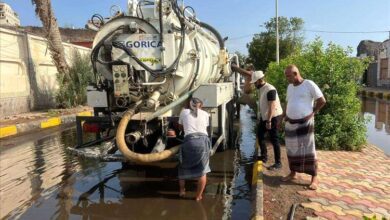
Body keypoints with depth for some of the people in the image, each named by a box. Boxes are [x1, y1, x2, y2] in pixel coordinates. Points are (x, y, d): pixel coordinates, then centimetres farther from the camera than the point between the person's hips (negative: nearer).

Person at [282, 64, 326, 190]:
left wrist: (312, 113, -10)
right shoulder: (290, 87, 11)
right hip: (290, 124, 7)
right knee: (292, 150, 13)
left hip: (305, 123, -6)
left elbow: (322, 101, -7)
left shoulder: (309, 84, -10)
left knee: (308, 150, -2)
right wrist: (285, 115, 9)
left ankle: (314, 178, 7)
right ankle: (292, 173, 27)